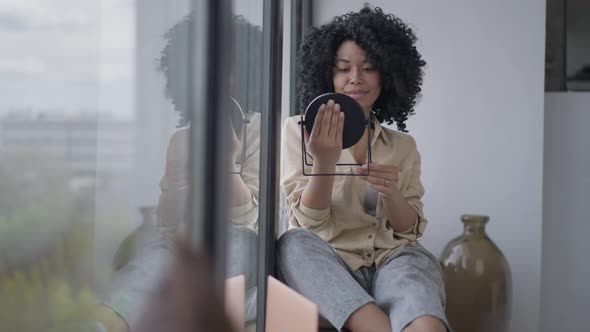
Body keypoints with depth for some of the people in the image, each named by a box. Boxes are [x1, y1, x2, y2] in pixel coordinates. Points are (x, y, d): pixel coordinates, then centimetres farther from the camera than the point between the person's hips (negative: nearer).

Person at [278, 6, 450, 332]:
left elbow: (410, 230, 10)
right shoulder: (299, 130, 9)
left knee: (415, 262, -39)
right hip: (328, 267, 1)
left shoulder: (403, 145, 17)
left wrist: (391, 195, -13)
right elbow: (308, 221, -2)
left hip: (391, 261, -1)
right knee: (295, 243, -37)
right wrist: (325, 161, -20)